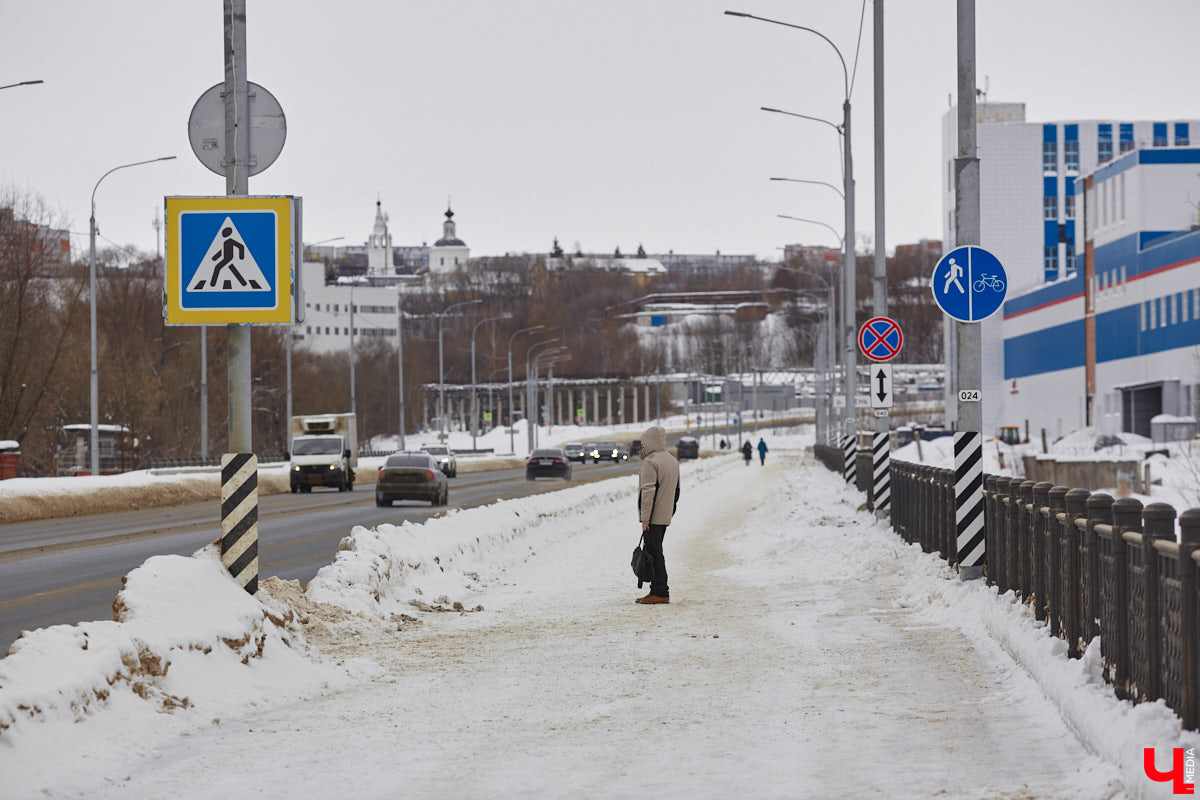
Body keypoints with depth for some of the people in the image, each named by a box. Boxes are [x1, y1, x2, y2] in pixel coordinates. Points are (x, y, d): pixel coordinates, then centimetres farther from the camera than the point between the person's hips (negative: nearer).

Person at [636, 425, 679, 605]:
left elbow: (648, 492, -19)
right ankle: (657, 590, 16)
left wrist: (645, 518, -18)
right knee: (655, 552, 15)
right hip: (666, 516, 9)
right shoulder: (673, 461, 15)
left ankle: (660, 592, -9)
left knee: (654, 553, -7)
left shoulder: (650, 462, -15)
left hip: (653, 517, -9)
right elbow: (676, 491, 20)